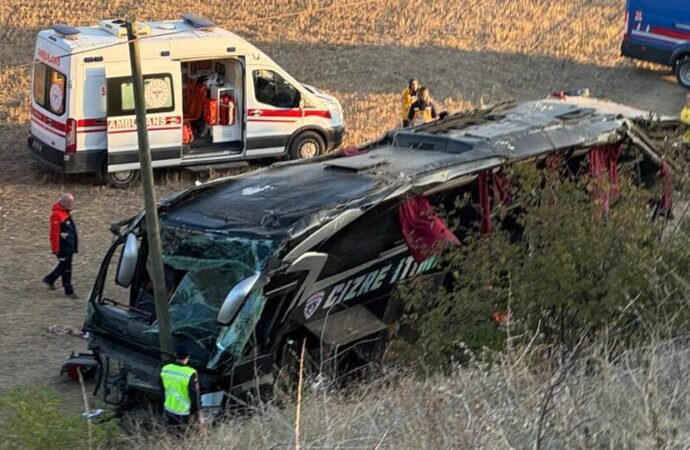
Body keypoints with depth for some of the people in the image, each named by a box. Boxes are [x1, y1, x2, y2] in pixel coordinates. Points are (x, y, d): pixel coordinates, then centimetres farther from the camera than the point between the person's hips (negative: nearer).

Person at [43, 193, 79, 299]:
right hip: (63, 247, -10)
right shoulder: (57, 214, -21)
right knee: (66, 268, -2)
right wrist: (55, 249, -21)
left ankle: (50, 279, 38)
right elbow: (54, 233, -22)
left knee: (64, 266, 20)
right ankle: (69, 291, 6)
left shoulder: (66, 212, 11)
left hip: (70, 246, 10)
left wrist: (75, 245, 25)